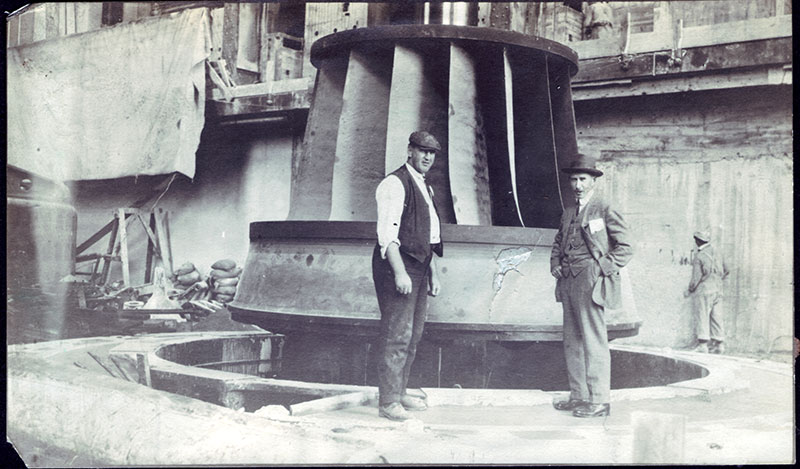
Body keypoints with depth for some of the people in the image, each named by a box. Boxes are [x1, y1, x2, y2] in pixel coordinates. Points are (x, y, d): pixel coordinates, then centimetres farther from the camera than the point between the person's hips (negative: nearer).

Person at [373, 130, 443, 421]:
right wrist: (400, 272, -23)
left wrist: (433, 273, 20)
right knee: (397, 334, -8)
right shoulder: (394, 184, -9)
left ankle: (399, 392, 23)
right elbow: (387, 233, -17)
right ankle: (387, 402, -2)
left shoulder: (426, 188, 19)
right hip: (396, 265, -9)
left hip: (419, 266, 9)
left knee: (413, 334, 12)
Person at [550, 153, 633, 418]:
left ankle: (599, 401, -3)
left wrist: (603, 269, -9)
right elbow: (558, 242, 30)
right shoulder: (568, 214, 18)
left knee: (593, 342, -8)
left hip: (590, 284, -7)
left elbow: (625, 247, -3)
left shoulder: (605, 211, -2)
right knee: (572, 342, 9)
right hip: (568, 284, 7)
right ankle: (578, 396, 17)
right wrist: (555, 264, 12)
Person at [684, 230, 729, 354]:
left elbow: (696, 277, -12)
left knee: (703, 317, -4)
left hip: (704, 290, -6)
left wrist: (689, 290, 0)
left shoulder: (699, 257, -10)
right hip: (718, 290, 7)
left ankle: (702, 345, -8)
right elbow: (726, 271, 23)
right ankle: (719, 344, 10)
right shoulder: (717, 255, 12)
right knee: (717, 317, 9)